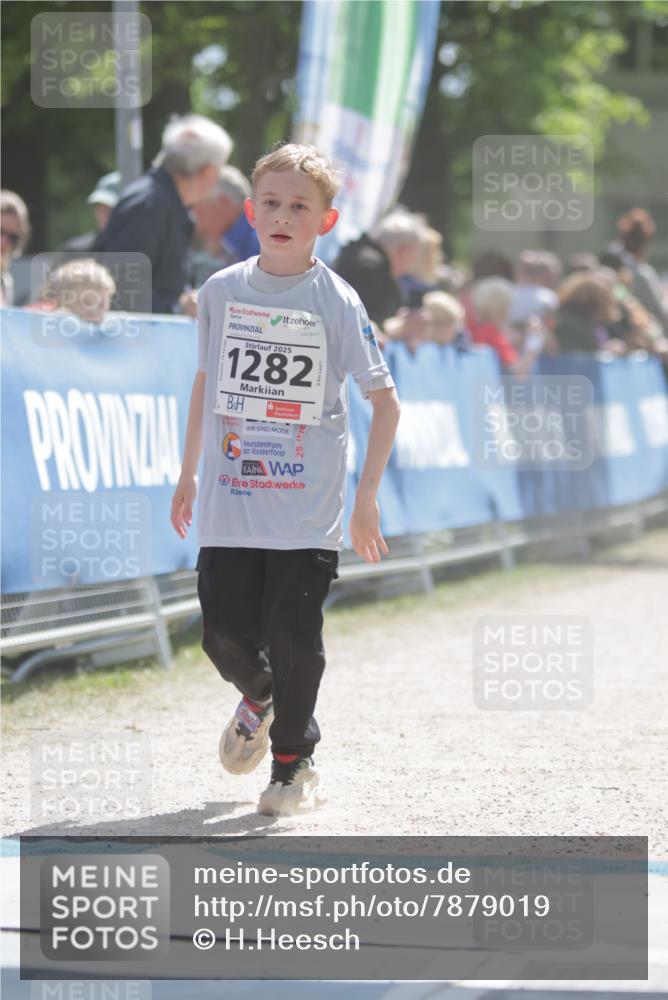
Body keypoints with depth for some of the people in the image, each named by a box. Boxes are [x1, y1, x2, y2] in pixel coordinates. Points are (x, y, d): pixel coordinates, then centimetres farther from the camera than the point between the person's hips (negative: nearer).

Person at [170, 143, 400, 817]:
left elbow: (384, 400, 0)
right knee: (225, 633, -1)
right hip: (229, 503, 3)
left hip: (309, 509, -2)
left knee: (295, 637, -3)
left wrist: (366, 497, -5)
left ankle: (293, 762, 18)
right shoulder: (220, 292, 5)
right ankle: (258, 697, 34)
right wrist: (188, 474, 20)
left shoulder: (337, 302, -4)